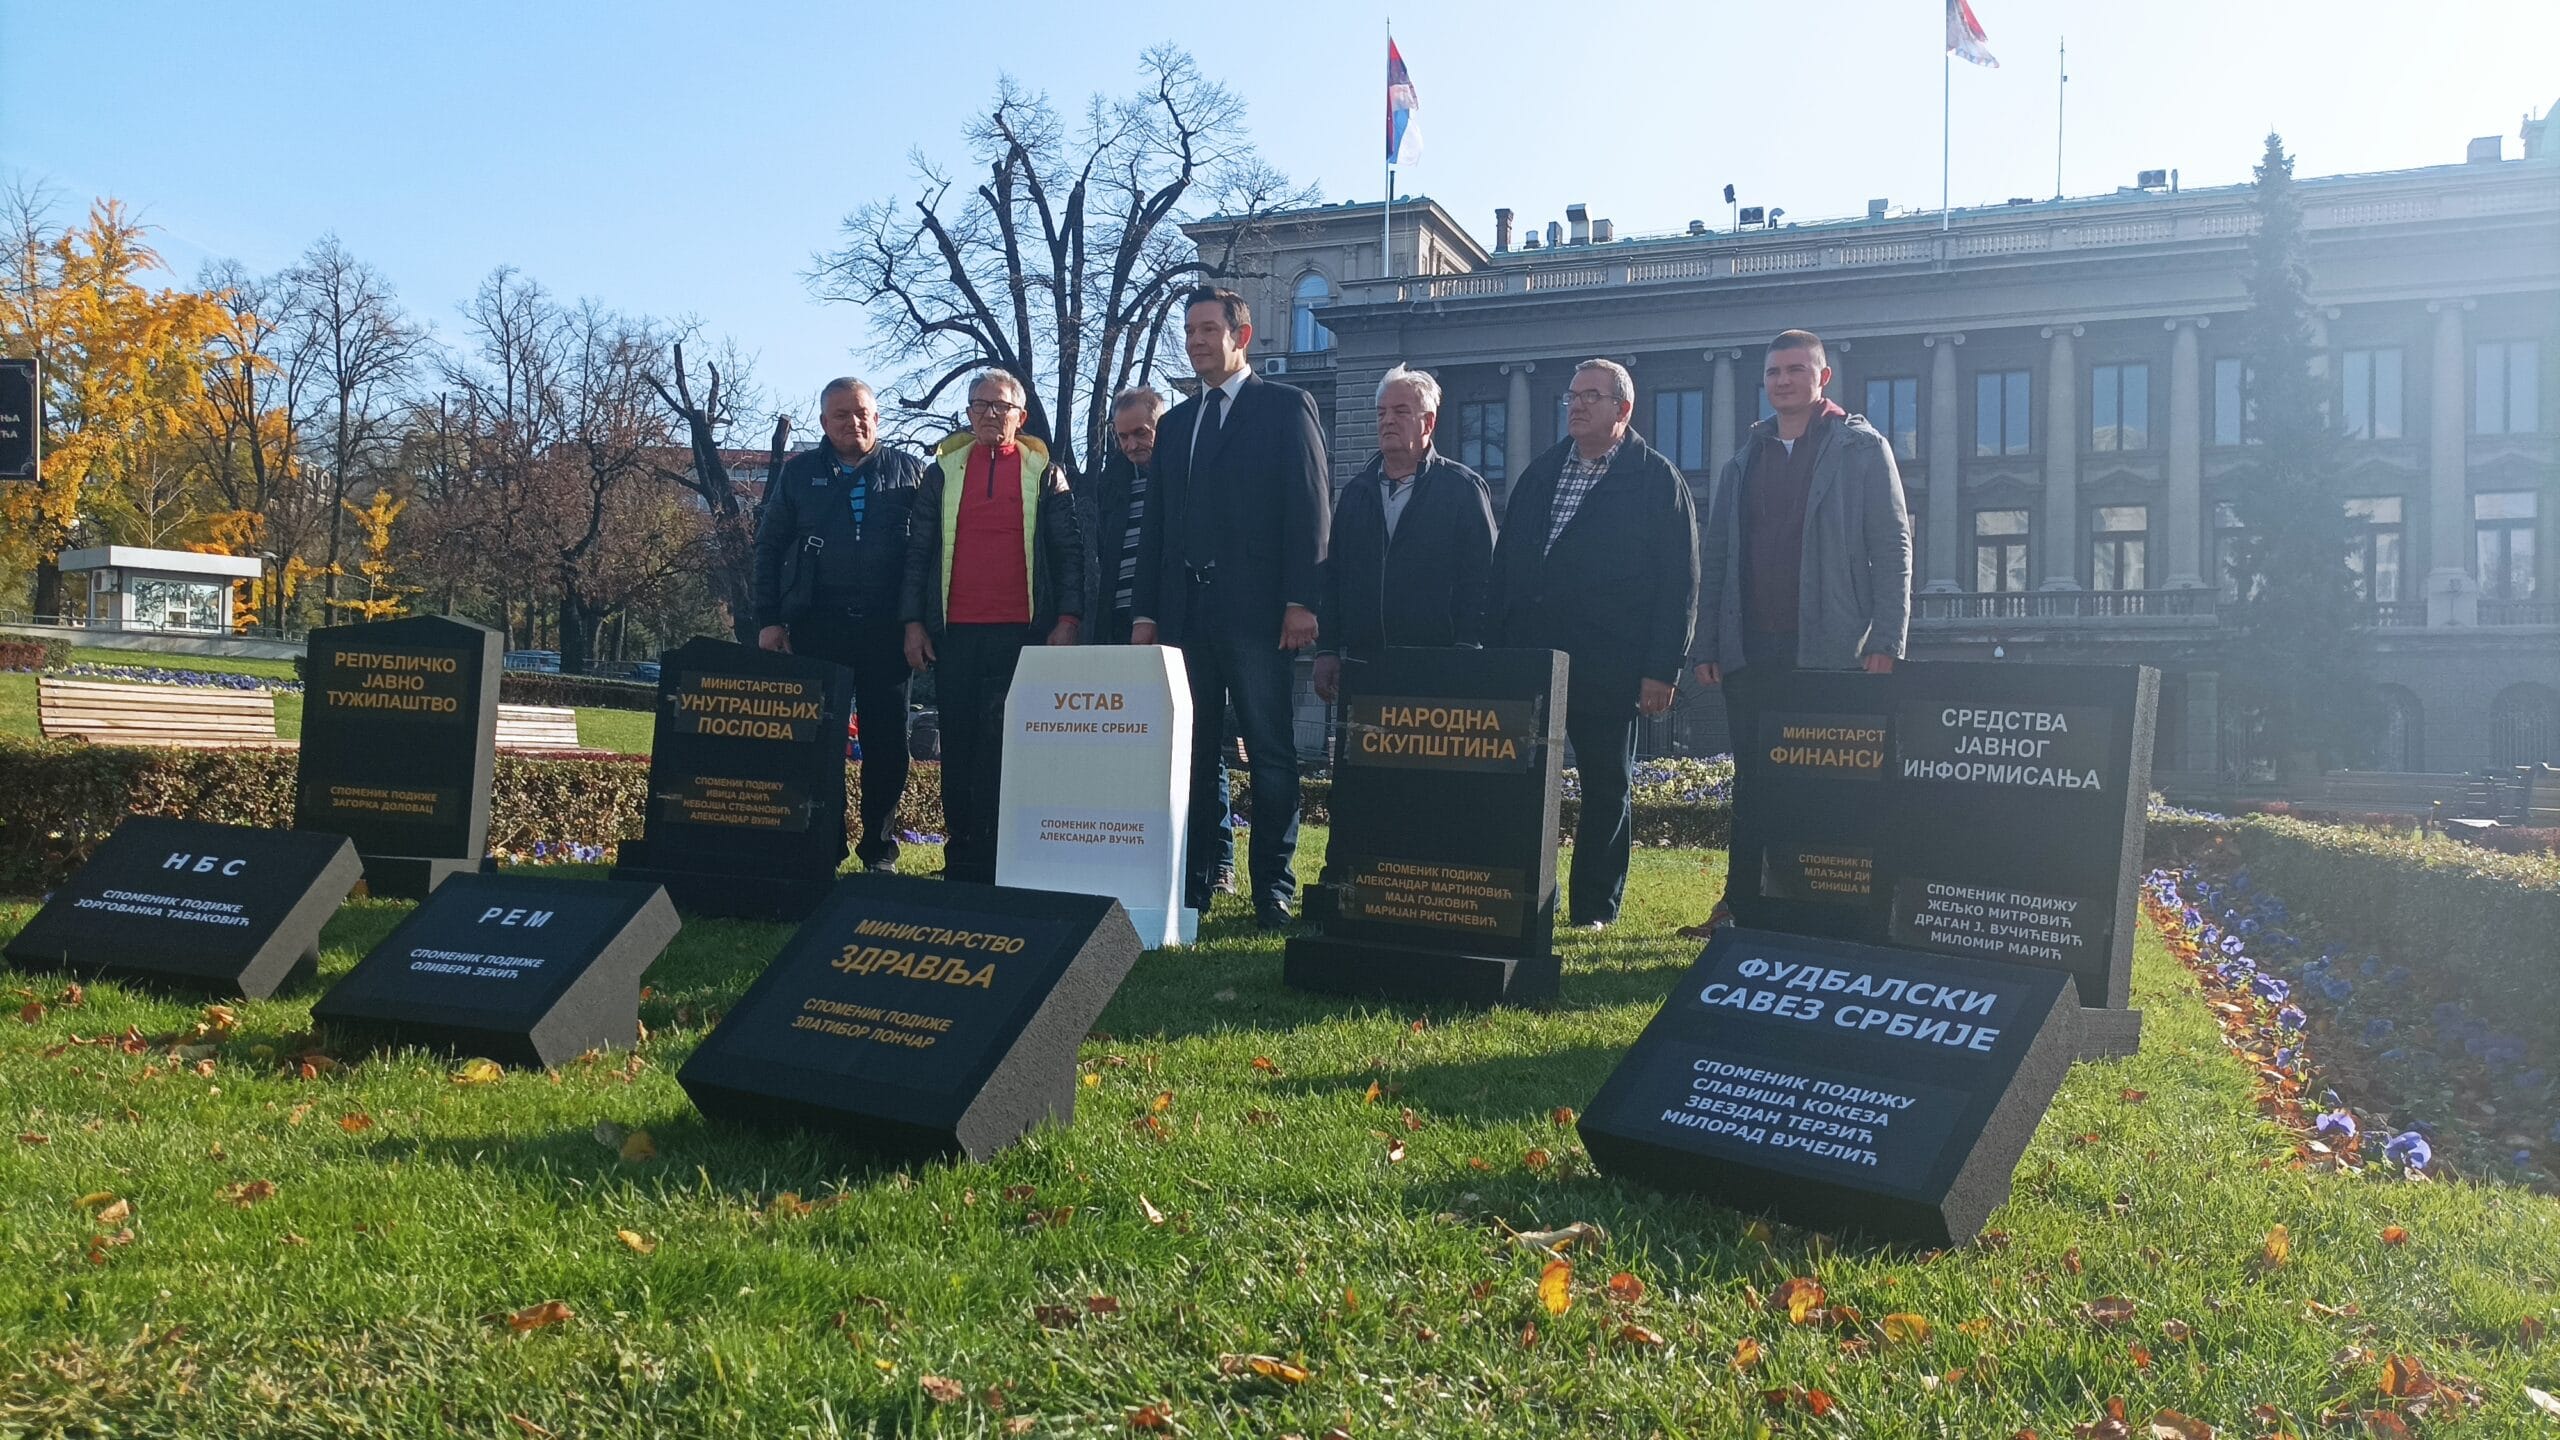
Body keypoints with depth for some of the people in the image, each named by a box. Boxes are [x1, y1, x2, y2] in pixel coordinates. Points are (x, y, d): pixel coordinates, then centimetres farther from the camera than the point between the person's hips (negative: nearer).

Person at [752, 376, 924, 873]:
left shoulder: (909, 472, 8)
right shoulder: (798, 473, 11)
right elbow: (769, 547, 11)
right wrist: (768, 620, 3)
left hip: (886, 629, -1)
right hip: (816, 627, 1)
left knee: (887, 740, 2)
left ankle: (879, 845, 12)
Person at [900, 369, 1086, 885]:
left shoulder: (1044, 473, 8)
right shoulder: (943, 471, 13)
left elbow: (1069, 550, 5)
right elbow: (917, 551, 11)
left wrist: (1067, 619, -5)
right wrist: (913, 622, 3)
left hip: (1021, 631, -2)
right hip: (954, 630, 2)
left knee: (1006, 746, -5)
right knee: (959, 744, 5)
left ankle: (999, 858, 2)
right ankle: (962, 855, 13)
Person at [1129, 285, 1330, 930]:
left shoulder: (1286, 406, 3)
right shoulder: (1176, 422, 20)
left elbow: (1310, 507, -5)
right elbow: (1156, 524, 18)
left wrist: (1302, 600, -14)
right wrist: (1144, 612, 10)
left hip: (1256, 610, -5)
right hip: (1185, 611, 6)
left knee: (1271, 754, -1)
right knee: (1191, 752, 6)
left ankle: (1273, 888, 4)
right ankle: (1196, 879, 12)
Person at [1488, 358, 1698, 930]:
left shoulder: (1658, 480, 0)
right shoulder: (1541, 472, 15)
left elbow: (1679, 582, -6)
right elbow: (1505, 562, 16)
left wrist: (1662, 669, -12)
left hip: (1608, 667, -4)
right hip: (1528, 657, 5)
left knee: (1607, 787, 6)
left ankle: (1594, 909, 14)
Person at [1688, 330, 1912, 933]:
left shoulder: (1861, 448, 3)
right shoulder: (1745, 460, 16)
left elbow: (1893, 548, -3)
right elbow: (1716, 558, 14)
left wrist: (1886, 640, -11)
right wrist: (1707, 644, 7)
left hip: (1830, 650, -4)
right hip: (1749, 651, 4)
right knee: (1752, 782, 7)